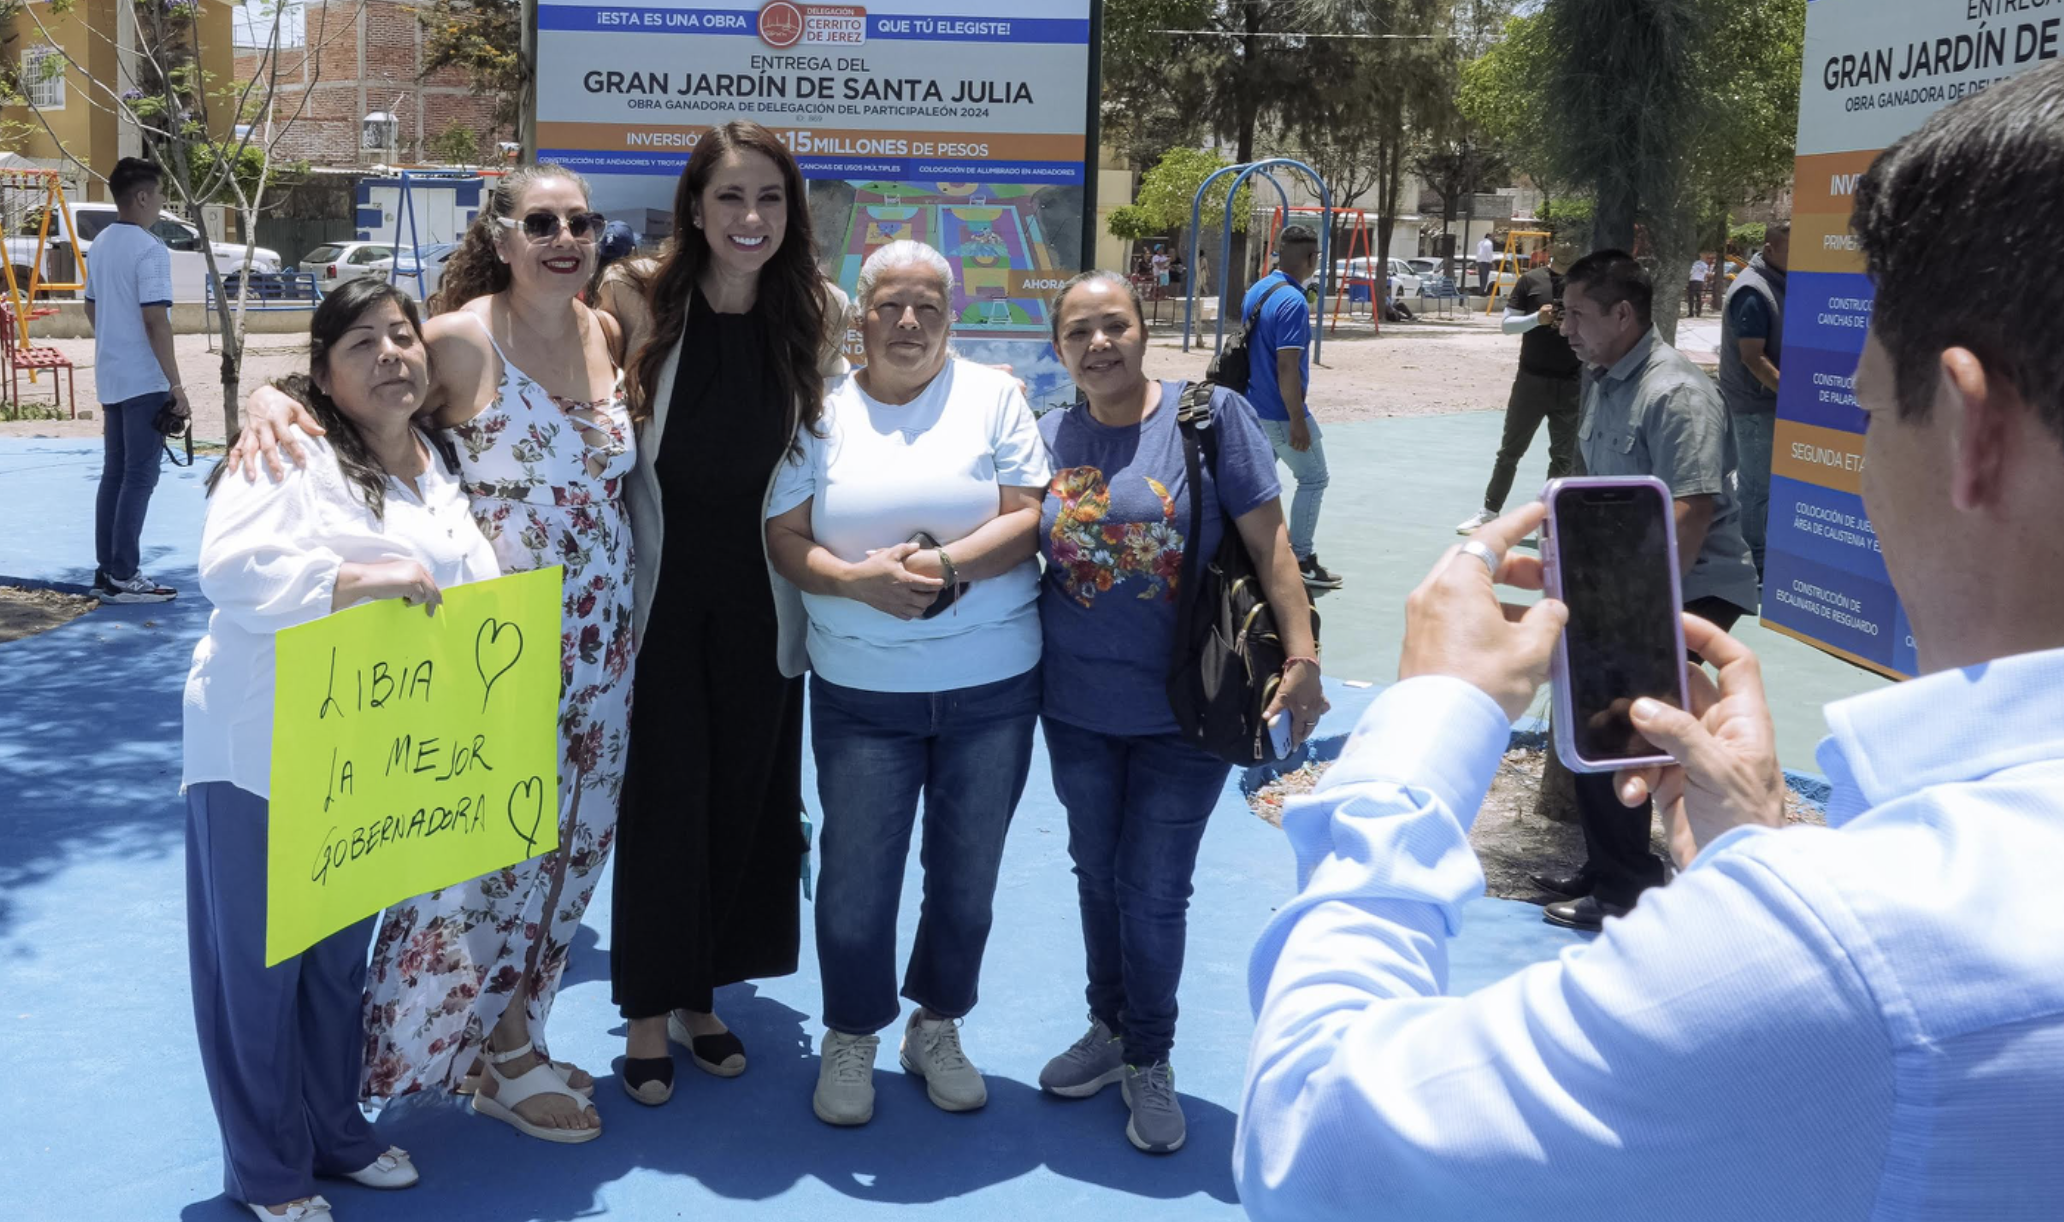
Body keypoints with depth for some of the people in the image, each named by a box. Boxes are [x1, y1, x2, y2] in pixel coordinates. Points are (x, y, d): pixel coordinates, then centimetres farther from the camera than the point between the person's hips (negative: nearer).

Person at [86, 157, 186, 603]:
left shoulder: (100, 245, 12)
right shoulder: (150, 250, -16)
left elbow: (92, 308, 19)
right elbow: (155, 320, -21)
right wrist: (176, 385, -18)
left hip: (111, 378, 9)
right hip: (144, 381, -9)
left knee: (114, 473, 12)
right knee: (139, 478, -5)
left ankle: (106, 571, 17)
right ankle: (124, 578, -3)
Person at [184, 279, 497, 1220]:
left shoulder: (441, 471, 10)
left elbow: (477, 586, 12)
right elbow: (230, 564, -25)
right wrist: (358, 580, -34)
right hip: (262, 754, -6)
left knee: (341, 958, 20)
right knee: (257, 965, 6)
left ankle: (336, 1132, 37)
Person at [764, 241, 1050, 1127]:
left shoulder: (992, 396, 3)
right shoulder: (822, 410, 4)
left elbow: (1029, 516, -4)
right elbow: (785, 539, 0)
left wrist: (948, 565, -19)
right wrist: (860, 580, -18)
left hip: (992, 685, 1)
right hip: (860, 690, 0)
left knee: (967, 872, 11)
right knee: (856, 874, 3)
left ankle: (938, 1028, 33)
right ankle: (850, 1039, 26)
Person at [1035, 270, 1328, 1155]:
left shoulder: (1211, 415, -9)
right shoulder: (1046, 437, 2)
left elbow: (1269, 544, -11)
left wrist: (1302, 657, -17)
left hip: (1182, 712, -4)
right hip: (1077, 710, 4)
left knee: (1154, 890, 4)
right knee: (1098, 875, 17)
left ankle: (1149, 1062, 24)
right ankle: (1109, 1028, 38)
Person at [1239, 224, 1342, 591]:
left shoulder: (1256, 291, 7)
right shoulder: (1293, 302, -21)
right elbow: (1287, 367, -24)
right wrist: (1297, 421, -21)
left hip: (1252, 406, 8)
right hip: (1280, 413, -8)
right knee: (1314, 479, 4)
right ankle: (1301, 561, 6)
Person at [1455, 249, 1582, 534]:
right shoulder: (1531, 280, -1)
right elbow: (1507, 324, 0)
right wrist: (1536, 318, -18)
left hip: (1572, 383, 1)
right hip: (1531, 379, -1)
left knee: (1565, 457, 6)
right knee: (1510, 449, 7)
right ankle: (1490, 511, 19)